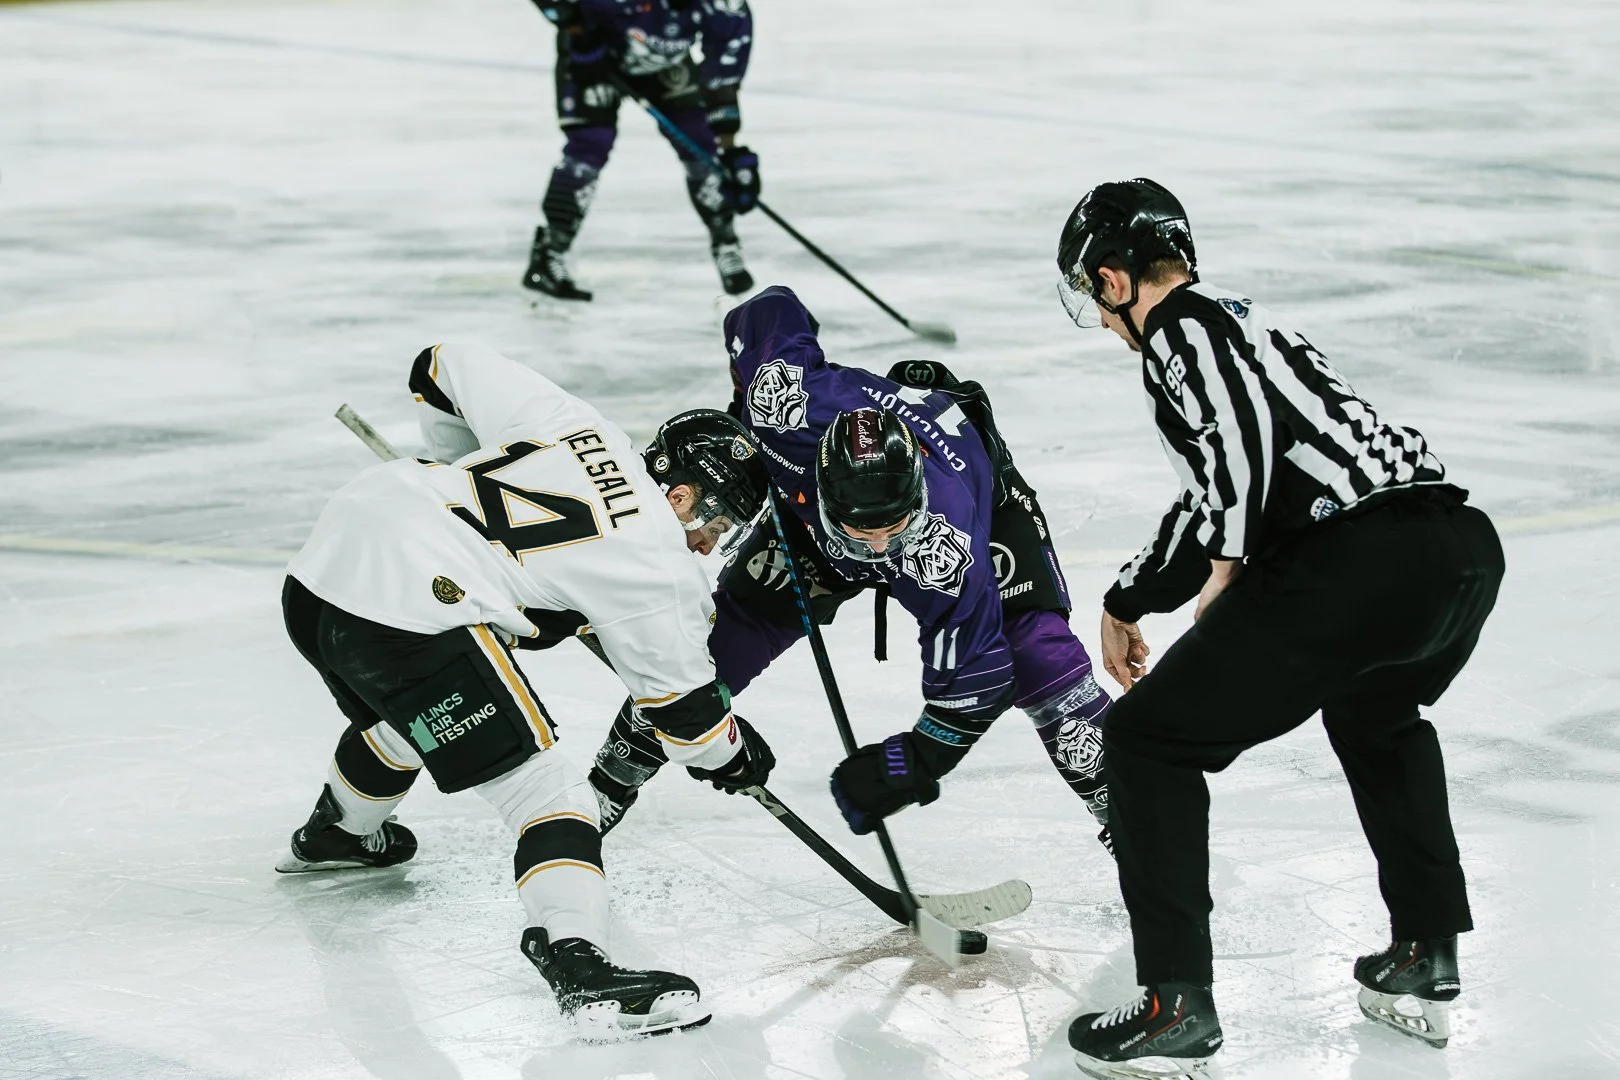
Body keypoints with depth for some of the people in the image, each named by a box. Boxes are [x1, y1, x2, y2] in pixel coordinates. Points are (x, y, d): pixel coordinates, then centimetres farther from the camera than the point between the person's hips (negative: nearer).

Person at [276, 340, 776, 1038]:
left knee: (401, 717, 39)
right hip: (411, 613, -9)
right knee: (540, 789, -7)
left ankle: (336, 832, 66)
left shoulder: (569, 424, 15)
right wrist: (731, 752, 27)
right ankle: (576, 961, -25)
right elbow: (679, 702, 7)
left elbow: (447, 370, 24)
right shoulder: (655, 565, -2)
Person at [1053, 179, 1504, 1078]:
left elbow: (1244, 431, -15)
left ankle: (1177, 1006, 1)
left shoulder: (1182, 325, 4)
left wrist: (1230, 566, -4)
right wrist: (1128, 600, 55)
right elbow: (1216, 502, 45)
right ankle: (1424, 964, 36)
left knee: (1146, 740, 5)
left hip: (1360, 563, -9)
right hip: (1466, 547, 9)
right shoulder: (1234, 319, 33)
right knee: (1375, 717, 40)